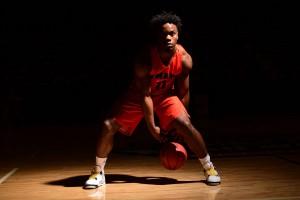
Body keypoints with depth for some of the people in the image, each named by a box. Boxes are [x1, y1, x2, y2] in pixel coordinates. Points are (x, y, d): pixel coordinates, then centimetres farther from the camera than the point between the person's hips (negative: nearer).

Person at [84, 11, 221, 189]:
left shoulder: (185, 59, -22)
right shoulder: (145, 59, -31)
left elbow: (183, 92, -9)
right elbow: (145, 95, -25)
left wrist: (179, 122, -4)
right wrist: (152, 127, -22)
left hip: (166, 95, 1)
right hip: (139, 95, -1)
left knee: (186, 125, -22)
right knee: (109, 126, -13)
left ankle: (209, 167, 0)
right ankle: (98, 172, 7)